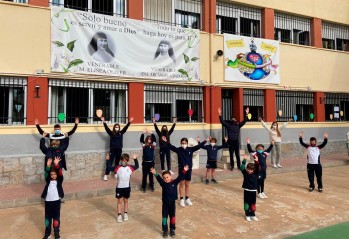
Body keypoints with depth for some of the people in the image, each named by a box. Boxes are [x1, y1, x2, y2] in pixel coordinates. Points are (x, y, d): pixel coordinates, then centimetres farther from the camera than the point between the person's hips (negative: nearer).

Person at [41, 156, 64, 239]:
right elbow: (46, 174, -15)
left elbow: (60, 173, -20)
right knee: (47, 217, 12)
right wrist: (48, 166, -35)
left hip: (56, 201, -2)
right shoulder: (48, 180, 2)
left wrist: (56, 165, -36)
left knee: (56, 217, 8)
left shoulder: (59, 180, -2)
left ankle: (56, 232, 23)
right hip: (48, 201, 2)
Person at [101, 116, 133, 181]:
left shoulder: (121, 133, 6)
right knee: (109, 162, -3)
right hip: (113, 149, -3)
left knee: (117, 162, 13)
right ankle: (106, 175, -1)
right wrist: (104, 122, -23)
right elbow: (107, 128, -10)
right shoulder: (111, 133, 0)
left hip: (119, 149, 3)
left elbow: (125, 128, 1)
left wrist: (129, 122, -8)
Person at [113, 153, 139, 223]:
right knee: (119, 201, 9)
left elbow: (137, 166, 7)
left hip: (127, 187, 2)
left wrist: (135, 159, -4)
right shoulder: (117, 168, -12)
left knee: (126, 201, 17)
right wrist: (107, 160, -20)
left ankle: (125, 214, 32)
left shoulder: (130, 168, -6)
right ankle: (119, 215, 20)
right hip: (119, 187, -2)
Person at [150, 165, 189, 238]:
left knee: (172, 216, 13)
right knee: (165, 216, 7)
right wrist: (155, 174, -39)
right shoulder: (163, 184, -7)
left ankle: (172, 229, 28)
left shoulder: (174, 183, -6)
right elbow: (159, 179, -22)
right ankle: (165, 230, 21)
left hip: (172, 202, 1)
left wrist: (184, 171, -26)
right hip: (165, 203, 0)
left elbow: (180, 178, -14)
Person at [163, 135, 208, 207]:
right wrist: (166, 141, -34)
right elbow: (171, 147, -19)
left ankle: (187, 199, 26)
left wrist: (206, 141, -9)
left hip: (189, 169, 2)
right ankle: (181, 199, 18)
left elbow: (198, 146, -4)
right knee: (182, 184, 7)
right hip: (181, 169, -2)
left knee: (187, 185, 14)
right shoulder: (178, 150, -8)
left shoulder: (190, 149, -2)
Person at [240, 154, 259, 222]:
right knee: (247, 203, 5)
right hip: (246, 190, -2)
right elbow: (242, 168, -21)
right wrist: (245, 160, -32)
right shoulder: (245, 173, -6)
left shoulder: (255, 174, -2)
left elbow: (258, 168, -17)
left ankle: (253, 215, 25)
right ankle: (247, 215, 17)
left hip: (253, 191, 2)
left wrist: (256, 162, -32)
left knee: (253, 204, 10)